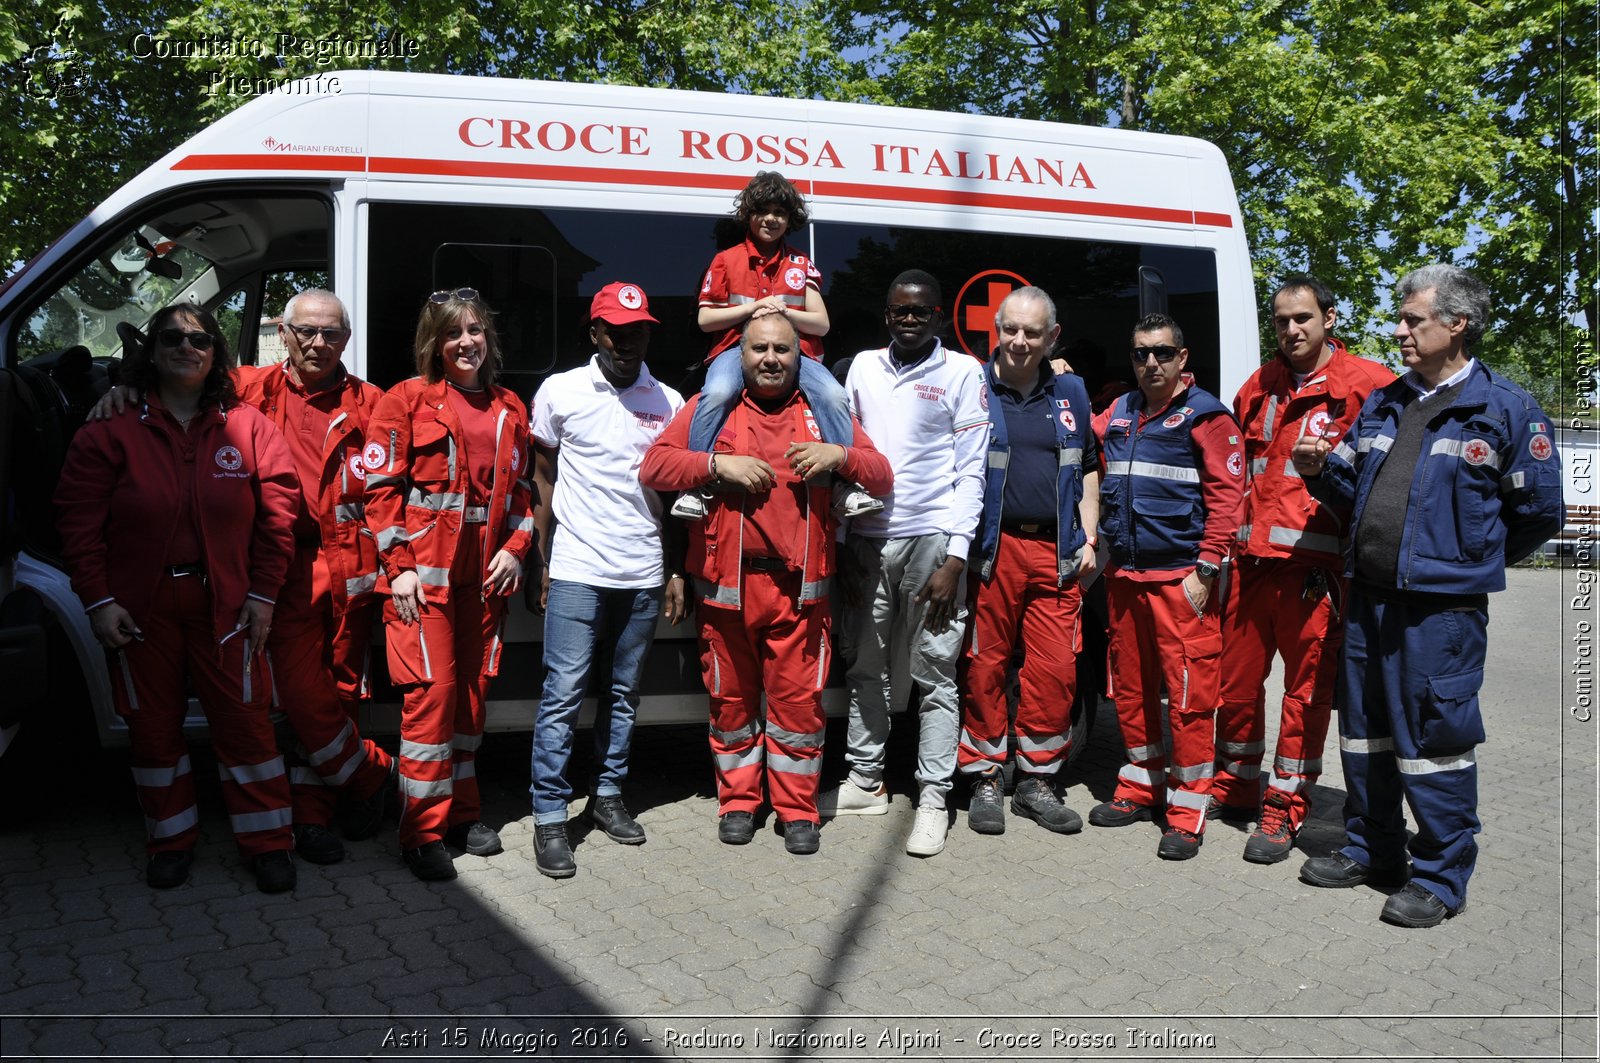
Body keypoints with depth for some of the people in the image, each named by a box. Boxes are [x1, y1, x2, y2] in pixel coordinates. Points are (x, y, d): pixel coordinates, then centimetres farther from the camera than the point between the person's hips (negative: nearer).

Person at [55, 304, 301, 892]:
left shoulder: (249, 427, 1)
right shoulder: (110, 431, 0)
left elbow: (277, 515, 0)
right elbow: (80, 522, 0)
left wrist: (263, 594, -4)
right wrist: (98, 600, -7)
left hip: (225, 601, -1)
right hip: (141, 606, 1)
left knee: (243, 720, 2)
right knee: (153, 723, 11)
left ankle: (268, 843, 14)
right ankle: (171, 840, 27)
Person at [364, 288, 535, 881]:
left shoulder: (508, 410, 15)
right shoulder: (408, 399, 0)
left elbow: (520, 489, 19)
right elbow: (382, 487, -4)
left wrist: (514, 549, 4)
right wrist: (399, 566, -10)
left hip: (484, 573, 5)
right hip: (423, 571, -5)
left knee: (471, 689, 10)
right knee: (432, 688, -8)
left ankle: (462, 811, 24)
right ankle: (422, 831, 1)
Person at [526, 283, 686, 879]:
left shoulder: (669, 402, 9)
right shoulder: (561, 392, 2)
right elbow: (543, 482, 7)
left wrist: (676, 571, 8)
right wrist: (543, 563, 3)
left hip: (644, 575, 3)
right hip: (577, 572, -3)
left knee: (624, 693, 11)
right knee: (563, 695, -4)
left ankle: (608, 795, 24)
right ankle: (549, 818, 3)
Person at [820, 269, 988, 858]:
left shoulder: (961, 371, 2)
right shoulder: (864, 366, 13)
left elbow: (970, 471, -2)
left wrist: (953, 559, -10)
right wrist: (838, 542, 8)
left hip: (930, 540, -4)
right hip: (866, 539, 4)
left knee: (934, 675, 0)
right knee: (865, 668, 11)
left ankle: (932, 799, 8)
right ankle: (865, 782, 24)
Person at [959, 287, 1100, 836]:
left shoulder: (1071, 392, 15)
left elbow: (1087, 469, 22)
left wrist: (1089, 540, 12)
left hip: (1056, 551, 3)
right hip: (990, 548, -3)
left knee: (1057, 670, 2)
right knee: (984, 666, 1)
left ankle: (1038, 782, 16)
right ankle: (985, 781, 14)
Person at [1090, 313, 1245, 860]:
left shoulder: (1205, 415, -4)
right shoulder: (1119, 414, 14)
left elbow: (1226, 496, -9)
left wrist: (1205, 570, -14)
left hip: (1181, 578, -6)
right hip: (1124, 575, 6)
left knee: (1189, 694, -4)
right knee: (1130, 689, 13)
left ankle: (1187, 813, 5)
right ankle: (1142, 788, 28)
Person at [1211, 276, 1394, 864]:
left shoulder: (1366, 384, -4)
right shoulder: (1260, 386, 15)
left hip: (1317, 565, -5)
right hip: (1252, 558, 6)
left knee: (1307, 688, 3)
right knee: (1236, 678, 13)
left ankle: (1284, 810, 15)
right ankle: (1235, 788, 31)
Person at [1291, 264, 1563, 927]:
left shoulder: (1504, 409, -4)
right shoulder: (1382, 403, 14)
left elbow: (1540, 511, 0)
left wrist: (1468, 561, 8)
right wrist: (1322, 470, -2)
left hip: (1442, 606, -6)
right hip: (1368, 596, 7)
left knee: (1434, 737, -2)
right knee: (1364, 729, 14)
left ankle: (1441, 877, 13)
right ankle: (1372, 850, 30)